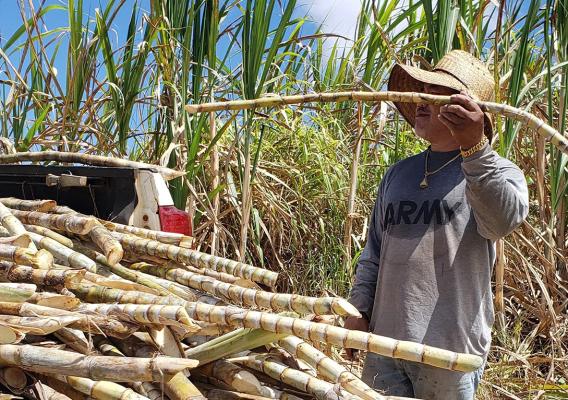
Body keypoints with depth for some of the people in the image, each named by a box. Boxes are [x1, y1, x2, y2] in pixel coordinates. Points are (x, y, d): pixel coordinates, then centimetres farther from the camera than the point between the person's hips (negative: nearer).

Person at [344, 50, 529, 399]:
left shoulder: (496, 171, -3)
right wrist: (358, 310, 7)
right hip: (384, 342, 5)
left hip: (449, 350, -4)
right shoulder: (398, 174, 12)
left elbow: (503, 220, -26)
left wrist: (474, 148, -38)